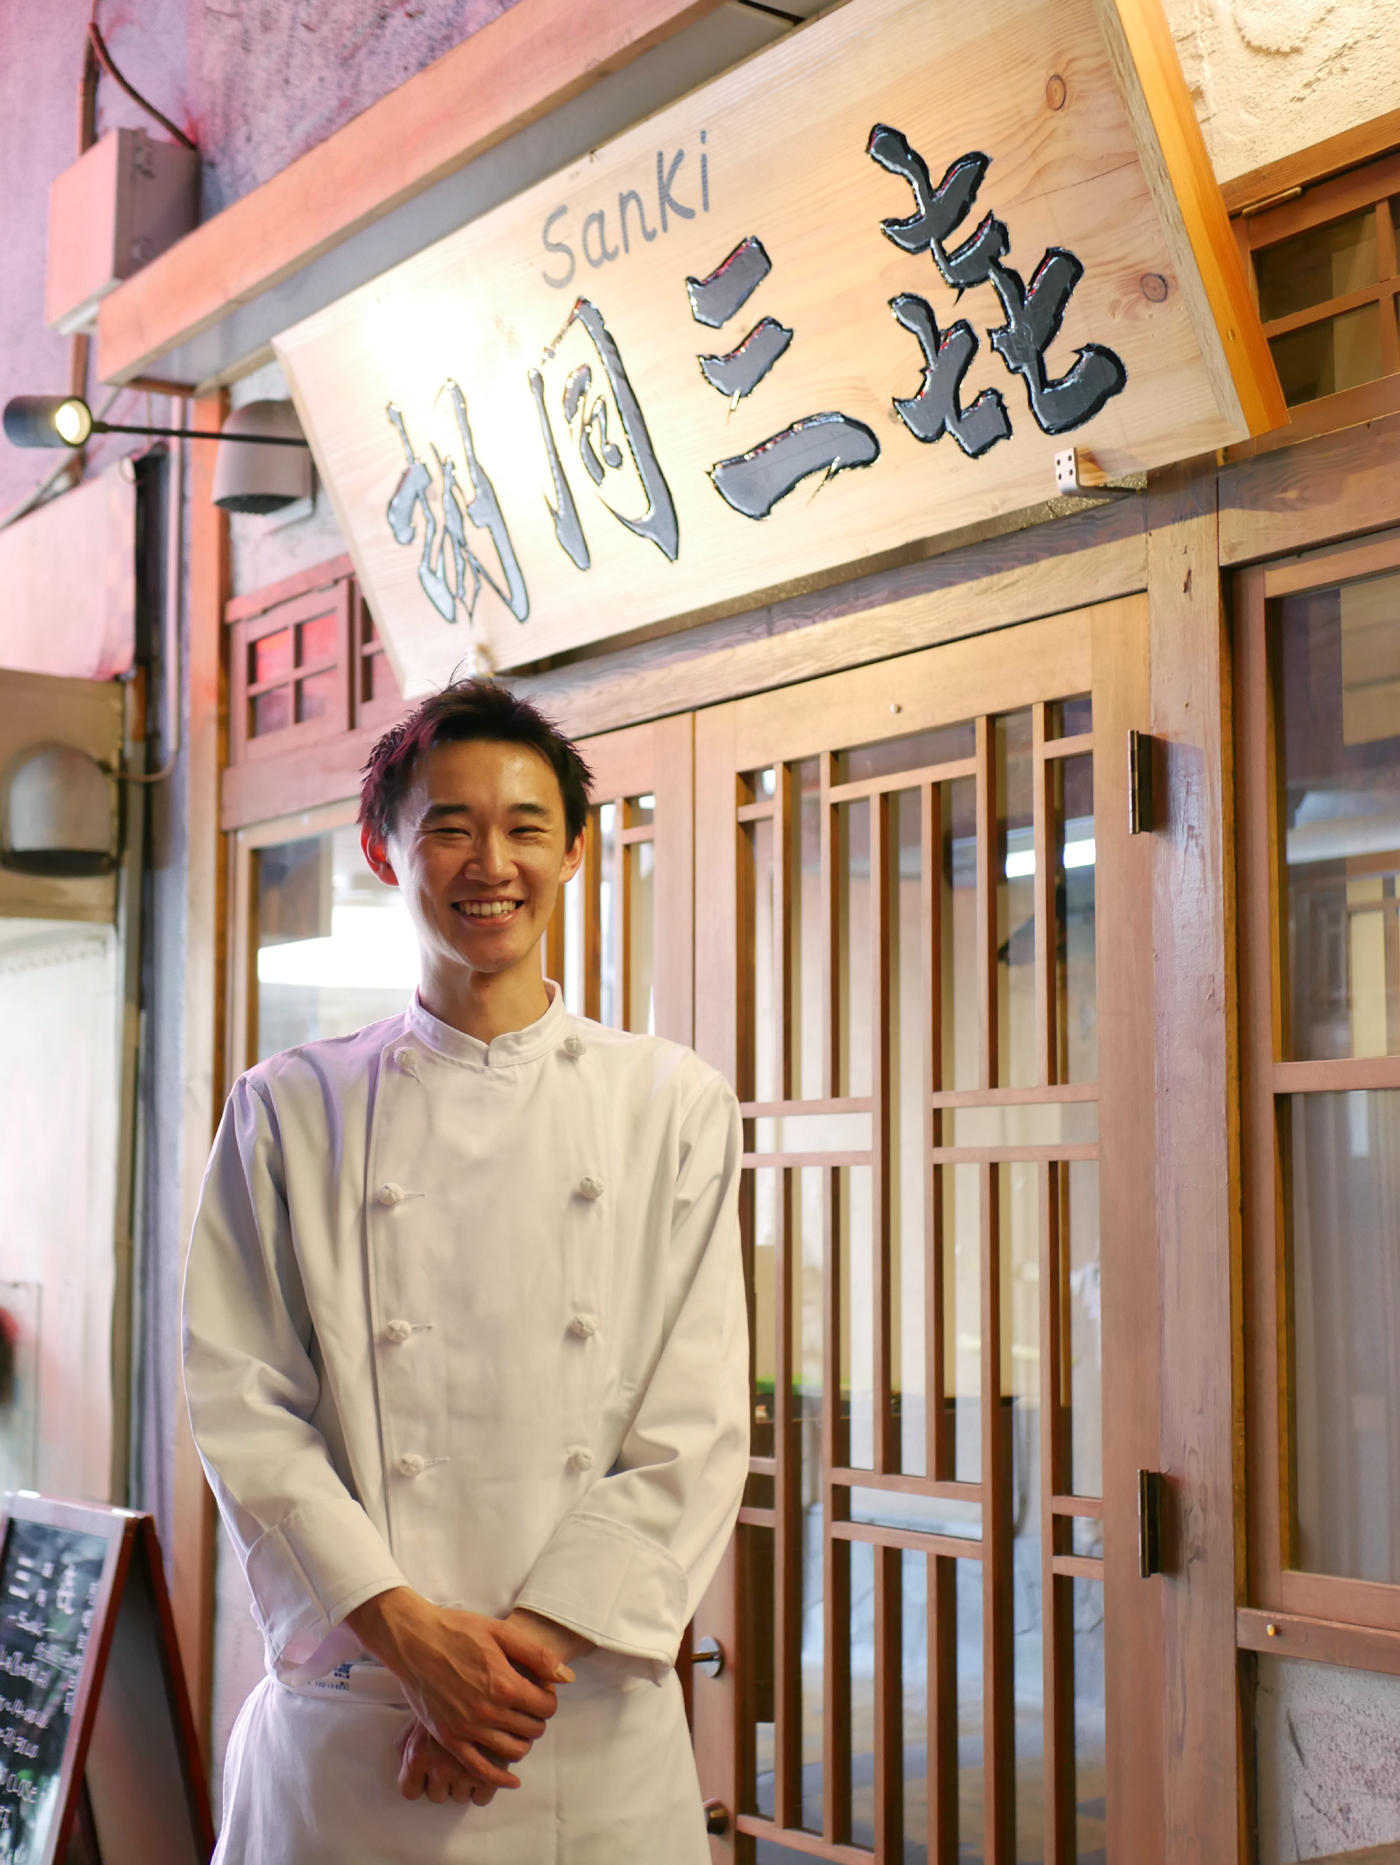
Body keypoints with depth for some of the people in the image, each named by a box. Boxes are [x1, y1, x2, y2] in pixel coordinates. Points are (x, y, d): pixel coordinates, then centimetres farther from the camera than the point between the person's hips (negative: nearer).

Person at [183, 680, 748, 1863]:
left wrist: (538, 1640, -12)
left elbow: (699, 1424, -3)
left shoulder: (676, 1107, 3)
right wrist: (408, 1630, -14)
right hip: (349, 1714, 0)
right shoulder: (290, 1111, 3)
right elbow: (244, 1407, -3)